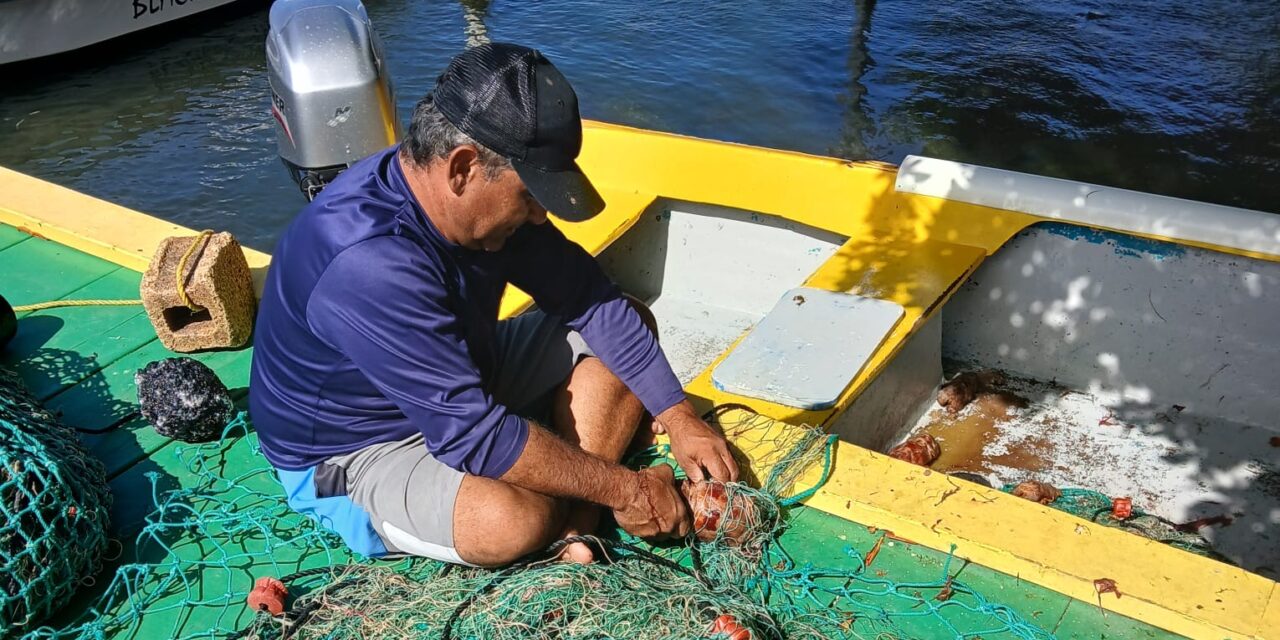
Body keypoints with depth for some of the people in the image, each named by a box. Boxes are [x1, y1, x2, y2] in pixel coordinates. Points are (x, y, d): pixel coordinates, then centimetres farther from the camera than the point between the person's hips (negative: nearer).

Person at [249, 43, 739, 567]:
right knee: (516, 519, -38)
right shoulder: (367, 266, -36)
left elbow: (590, 297, -5)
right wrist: (622, 488, -26)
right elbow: (473, 435, -35)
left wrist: (678, 417, -9)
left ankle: (571, 527, -11)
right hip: (354, 451, -8)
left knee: (628, 321, -1)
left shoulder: (481, 197, -11)